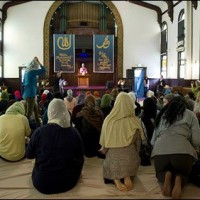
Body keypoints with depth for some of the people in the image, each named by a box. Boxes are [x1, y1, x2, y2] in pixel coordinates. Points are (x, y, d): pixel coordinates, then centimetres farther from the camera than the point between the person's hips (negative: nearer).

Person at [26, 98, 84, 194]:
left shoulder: (39, 131, -14)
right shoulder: (74, 132, -10)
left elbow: (29, 155, 1)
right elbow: (79, 155, 5)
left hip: (42, 183, 1)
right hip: (68, 182, 0)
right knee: (80, 159, 26)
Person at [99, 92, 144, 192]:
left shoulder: (108, 120, -6)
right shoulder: (135, 121, -8)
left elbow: (104, 141, 6)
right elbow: (137, 143, 6)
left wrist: (105, 151, 26)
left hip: (112, 158, 1)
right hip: (129, 158, -1)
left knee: (112, 170, 28)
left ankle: (115, 179, -5)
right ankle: (127, 176, -5)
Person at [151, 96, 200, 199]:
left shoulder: (161, 115, 24)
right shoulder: (190, 114, 17)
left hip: (160, 150, 2)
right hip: (182, 151, -2)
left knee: (160, 173, 29)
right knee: (184, 174, 26)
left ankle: (166, 176, -5)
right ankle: (178, 179, -9)